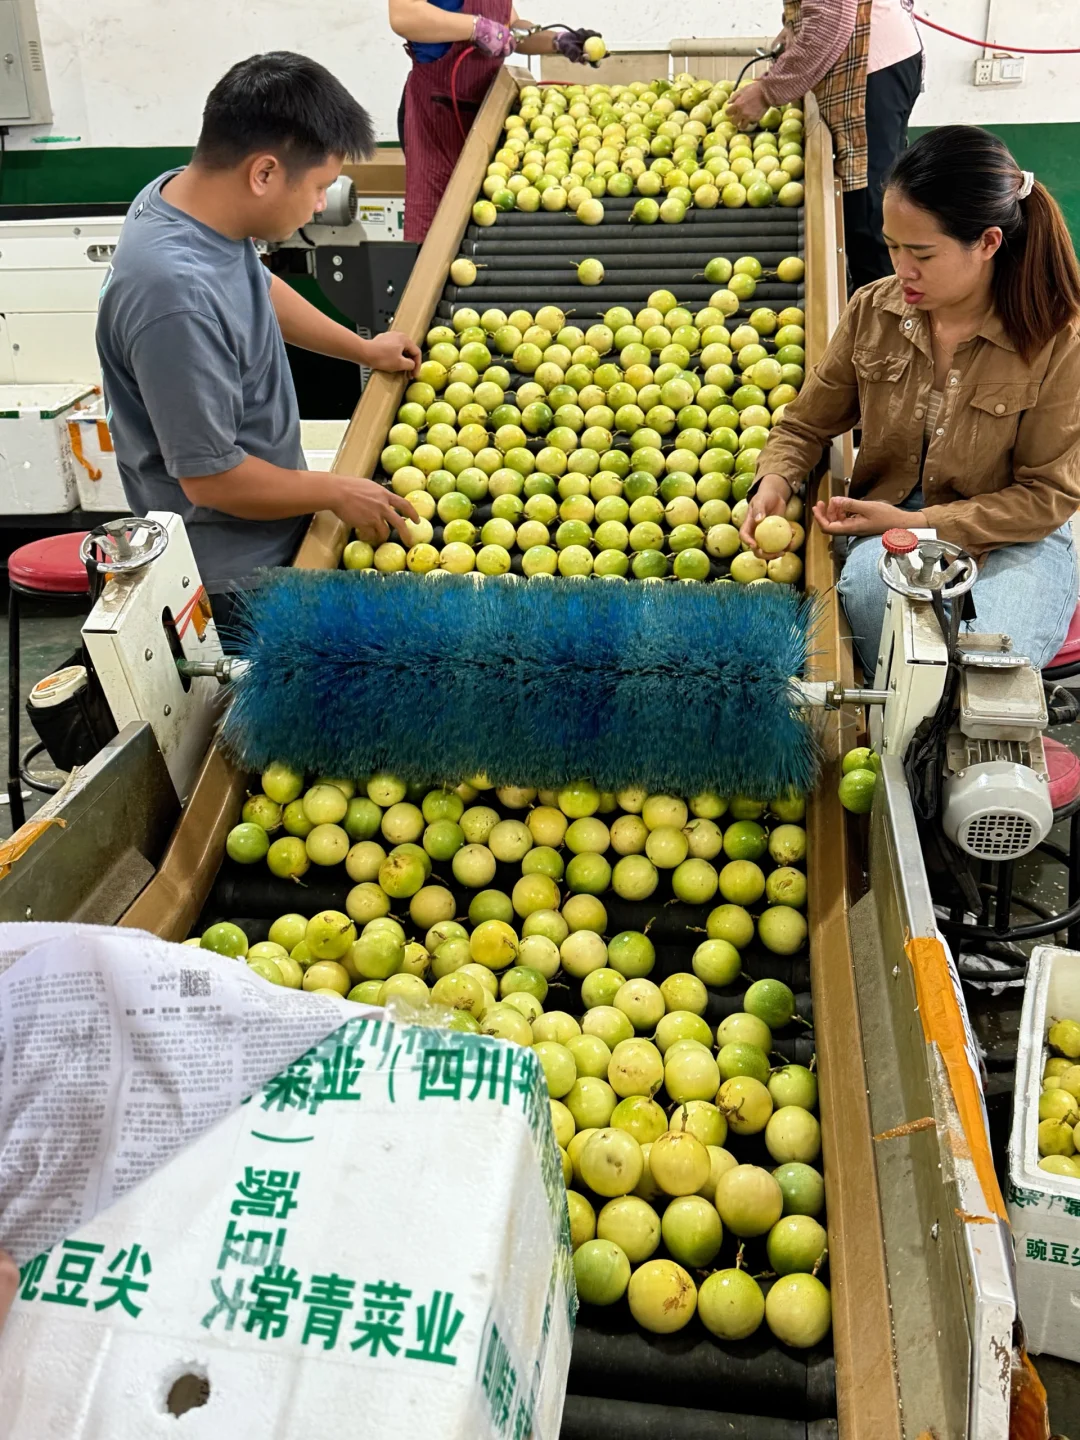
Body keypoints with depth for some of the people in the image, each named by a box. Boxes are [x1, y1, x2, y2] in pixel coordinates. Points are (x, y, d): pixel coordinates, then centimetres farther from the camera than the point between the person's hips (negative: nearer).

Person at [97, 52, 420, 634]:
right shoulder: (178, 300, -35)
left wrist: (362, 349, 21)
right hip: (235, 576, -9)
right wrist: (338, 492, -14)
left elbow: (260, 287, 16)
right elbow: (211, 478, -27)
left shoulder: (185, 192, -7)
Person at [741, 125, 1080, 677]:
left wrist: (917, 522, -19)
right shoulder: (873, 310, -4)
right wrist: (774, 480, -16)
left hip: (1013, 539, -2)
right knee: (866, 588, -33)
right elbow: (805, 424, 8)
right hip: (891, 521, 3)